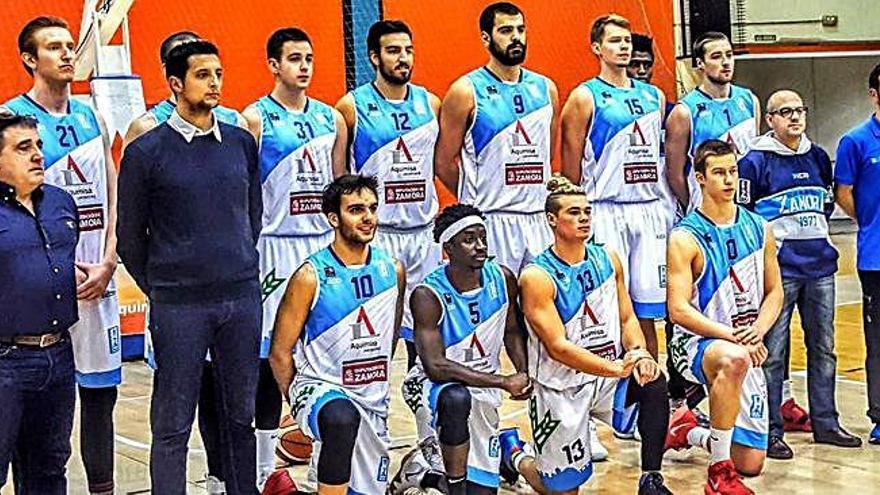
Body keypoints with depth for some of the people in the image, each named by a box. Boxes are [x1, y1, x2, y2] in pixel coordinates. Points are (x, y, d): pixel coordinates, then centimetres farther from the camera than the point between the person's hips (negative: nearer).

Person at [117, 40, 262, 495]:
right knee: (173, 424, 2)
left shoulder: (242, 143, 8)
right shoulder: (146, 151, -3)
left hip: (242, 298, 4)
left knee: (240, 415, 11)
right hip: (179, 305, -4)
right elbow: (130, 237, 3)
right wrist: (159, 290, 6)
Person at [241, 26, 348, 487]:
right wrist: (247, 248, -10)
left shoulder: (330, 118, 11)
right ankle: (264, 467, 7)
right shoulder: (254, 119, -4)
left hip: (326, 244, 5)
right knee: (272, 351, -2)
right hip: (277, 246, -5)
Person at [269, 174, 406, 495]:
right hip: (320, 386, -5)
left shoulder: (392, 270, 2)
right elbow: (280, 353, -5)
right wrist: (301, 403, -3)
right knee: (342, 417, -39)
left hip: (373, 402, 5)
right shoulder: (311, 276, -12)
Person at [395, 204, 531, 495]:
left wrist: (524, 374, -8)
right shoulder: (428, 295, -23)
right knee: (456, 398, -41)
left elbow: (512, 332, 11)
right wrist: (503, 381, -28)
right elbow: (435, 367, -28)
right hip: (432, 384, -5)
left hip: (484, 388, 5)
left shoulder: (503, 279, -7)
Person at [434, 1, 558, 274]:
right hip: (491, 221, -5)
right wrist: (478, 199, 4)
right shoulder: (466, 92, -5)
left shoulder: (545, 88, 10)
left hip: (540, 219, 5)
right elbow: (444, 162, -3)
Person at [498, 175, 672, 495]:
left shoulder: (608, 260, 3)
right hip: (561, 389, -4)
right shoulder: (537, 277, -16)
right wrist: (617, 368, -31)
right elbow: (558, 348, -22)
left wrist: (639, 354, -14)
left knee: (653, 383, -27)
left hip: (607, 376, 5)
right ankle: (513, 453, 35)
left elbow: (627, 319, 9)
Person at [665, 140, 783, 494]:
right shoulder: (686, 238, -11)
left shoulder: (758, 229, 5)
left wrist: (758, 330, -11)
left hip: (747, 350, 5)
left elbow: (775, 292, 9)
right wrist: (732, 335, -27)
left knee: (751, 464, 4)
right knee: (735, 358, -43)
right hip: (696, 343, -5)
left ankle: (689, 432, 37)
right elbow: (679, 310, -17)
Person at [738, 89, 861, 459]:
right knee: (772, 354, -3)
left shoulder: (818, 158, 13)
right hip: (779, 268, -6)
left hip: (820, 266, 6)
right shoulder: (755, 161, -5)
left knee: (823, 348, 11)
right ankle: (770, 432, 3)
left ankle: (825, 423, 22)